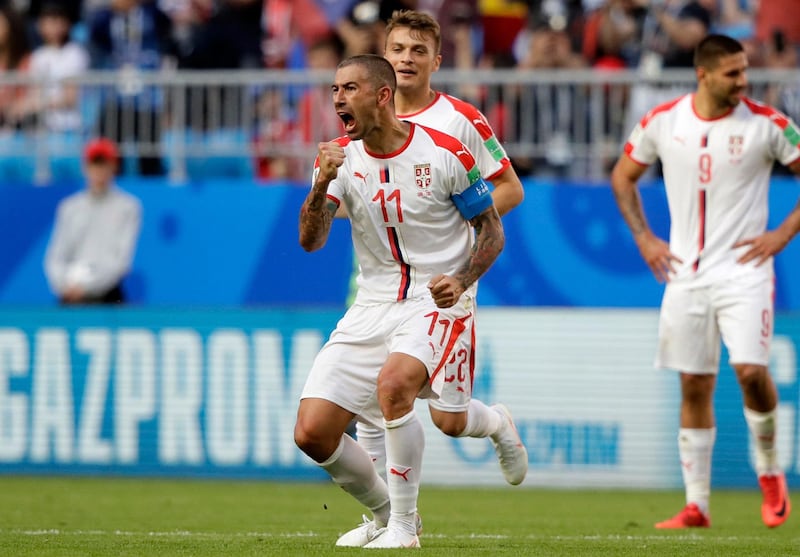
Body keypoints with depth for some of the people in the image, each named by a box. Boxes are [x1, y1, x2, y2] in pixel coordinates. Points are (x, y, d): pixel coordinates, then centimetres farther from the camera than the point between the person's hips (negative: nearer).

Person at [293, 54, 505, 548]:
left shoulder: (444, 154, -8)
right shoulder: (341, 158, 2)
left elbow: (492, 230, 0)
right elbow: (310, 240, -8)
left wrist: (461, 281, -17)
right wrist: (323, 183, -25)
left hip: (439, 302, -5)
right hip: (373, 305, 5)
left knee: (393, 382, -34)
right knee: (312, 433, -6)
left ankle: (404, 525, -19)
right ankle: (382, 513, 20)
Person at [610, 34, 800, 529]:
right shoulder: (663, 121, 1)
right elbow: (624, 176, 16)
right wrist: (644, 238, 7)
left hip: (743, 270, -3)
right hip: (686, 274, 3)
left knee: (751, 371, -18)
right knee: (694, 387, 4)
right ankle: (697, 505, 10)